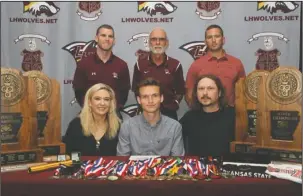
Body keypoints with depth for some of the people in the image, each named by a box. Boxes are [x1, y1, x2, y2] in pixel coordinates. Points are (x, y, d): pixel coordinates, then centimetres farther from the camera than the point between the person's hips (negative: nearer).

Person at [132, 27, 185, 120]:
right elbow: (136, 89, 7)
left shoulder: (175, 65, 0)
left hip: (168, 113, 0)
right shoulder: (140, 64, 1)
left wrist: (173, 105, -1)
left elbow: (180, 91, 6)